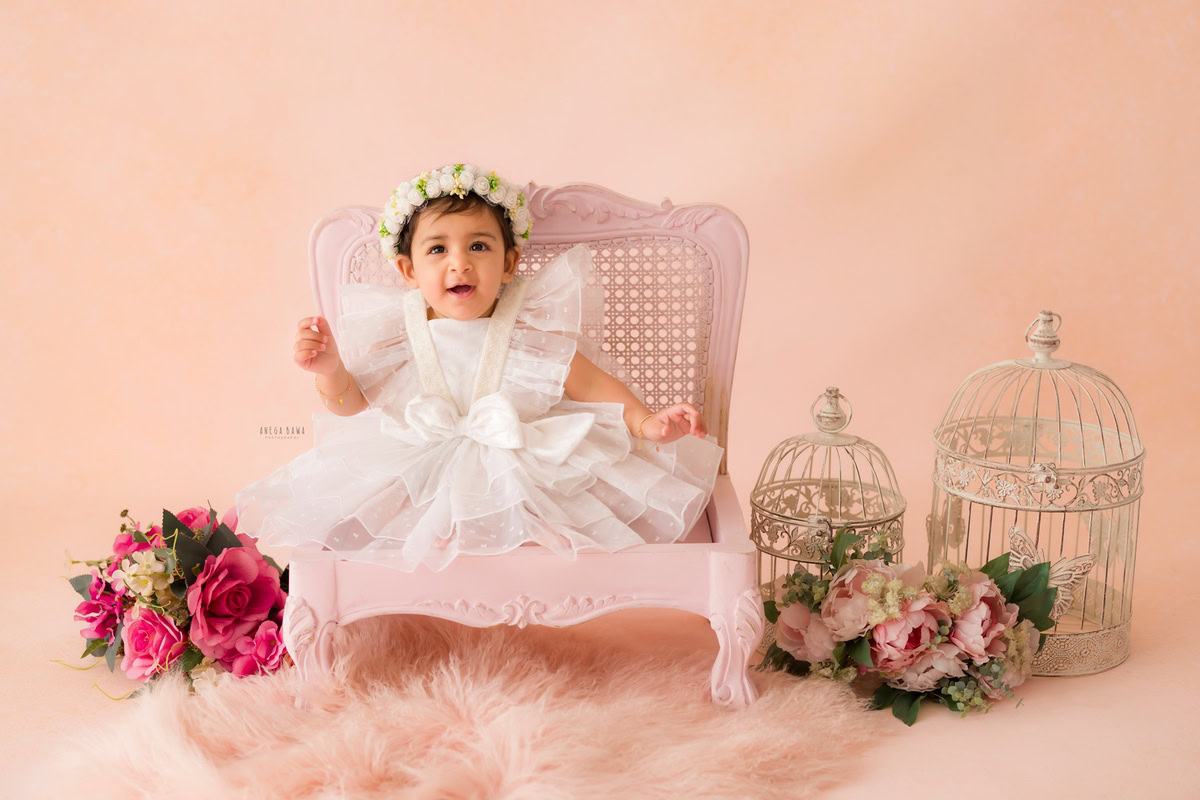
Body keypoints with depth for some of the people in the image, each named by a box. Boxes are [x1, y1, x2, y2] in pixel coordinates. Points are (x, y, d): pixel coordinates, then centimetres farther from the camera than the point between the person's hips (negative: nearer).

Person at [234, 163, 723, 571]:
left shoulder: (532, 335, -7)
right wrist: (331, 371, -14)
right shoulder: (395, 339, -2)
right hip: (420, 487, 3)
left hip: (523, 476, -2)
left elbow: (595, 386, -4)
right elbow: (355, 408, 6)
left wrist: (645, 422, -19)